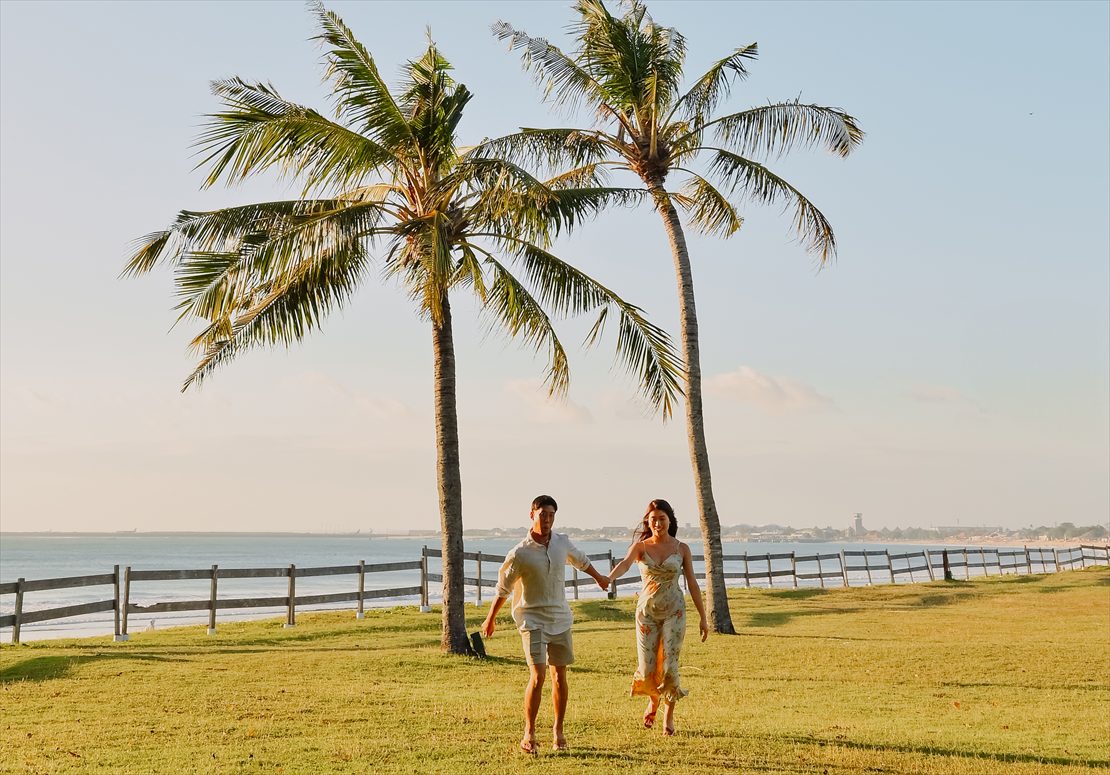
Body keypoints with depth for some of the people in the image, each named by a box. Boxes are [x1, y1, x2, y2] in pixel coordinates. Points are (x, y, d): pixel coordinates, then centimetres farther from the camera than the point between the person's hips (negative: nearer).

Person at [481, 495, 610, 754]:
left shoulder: (562, 543, 1)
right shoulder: (519, 553, -13)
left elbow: (580, 560, 23)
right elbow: (503, 588, -1)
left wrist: (599, 577, 39)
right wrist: (490, 619, 8)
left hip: (560, 618, 5)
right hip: (532, 619, -5)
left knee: (559, 677, 9)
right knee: (538, 676, -15)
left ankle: (558, 730, 23)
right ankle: (529, 734, -3)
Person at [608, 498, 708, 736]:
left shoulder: (681, 549, 1)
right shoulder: (640, 547, -2)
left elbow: (692, 583, 4)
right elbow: (625, 563, -23)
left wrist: (703, 618, 1)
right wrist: (607, 578, -46)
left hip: (674, 611, 0)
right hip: (647, 611, 0)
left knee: (669, 665, -7)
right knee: (647, 667, 0)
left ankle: (669, 717, 10)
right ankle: (653, 700, 33)